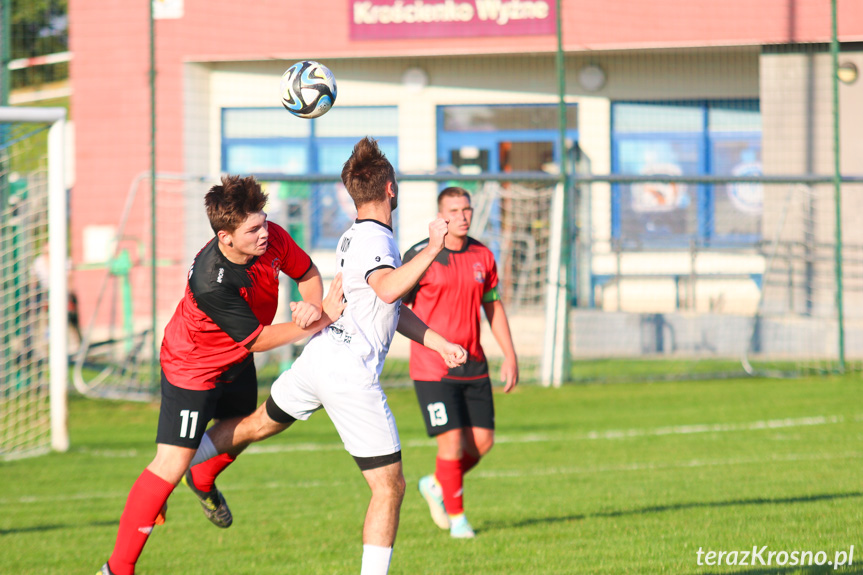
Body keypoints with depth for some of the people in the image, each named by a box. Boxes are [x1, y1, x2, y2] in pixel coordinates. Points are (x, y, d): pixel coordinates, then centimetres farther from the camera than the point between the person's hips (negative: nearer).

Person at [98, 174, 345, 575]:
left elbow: (307, 272, -2)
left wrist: (313, 306, -24)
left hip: (235, 362, 8)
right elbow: (257, 340, -30)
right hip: (192, 366, -8)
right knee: (172, 463, -11)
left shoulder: (271, 239, -21)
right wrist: (321, 321, -30)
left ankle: (204, 481, 62)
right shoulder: (210, 283, -40)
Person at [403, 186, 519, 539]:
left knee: (482, 441, 2)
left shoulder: (483, 257, 7)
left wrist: (510, 356, 12)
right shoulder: (420, 257, -8)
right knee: (452, 441, -9)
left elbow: (493, 307, 16)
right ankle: (456, 517, 9)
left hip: (473, 366, 5)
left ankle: (438, 485, 29)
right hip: (432, 369, -5)